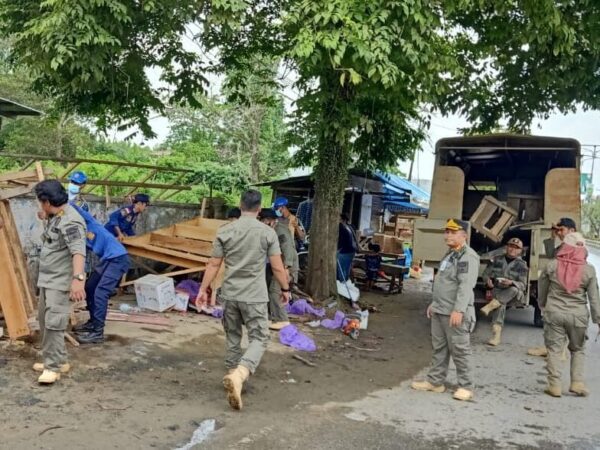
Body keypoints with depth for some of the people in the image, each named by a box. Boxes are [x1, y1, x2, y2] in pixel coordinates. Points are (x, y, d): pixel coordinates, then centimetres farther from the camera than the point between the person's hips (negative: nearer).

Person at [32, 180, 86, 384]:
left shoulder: (70, 221, -23)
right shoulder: (54, 217, 10)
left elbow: (78, 251, -36)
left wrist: (78, 278, -46)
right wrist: (45, 218, 29)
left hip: (61, 281, -11)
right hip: (47, 279, 11)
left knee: (53, 323, -13)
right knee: (44, 320, 16)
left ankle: (54, 366, -5)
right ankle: (56, 360, 26)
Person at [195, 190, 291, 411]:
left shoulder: (225, 231, 0)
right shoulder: (267, 232, -6)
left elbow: (213, 265, 1)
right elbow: (277, 268, -3)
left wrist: (203, 290, 10)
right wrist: (285, 289, 12)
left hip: (230, 294, 3)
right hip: (255, 296, -3)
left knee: (232, 337, 18)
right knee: (259, 339, 1)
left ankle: (233, 374, 28)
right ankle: (238, 375, -22)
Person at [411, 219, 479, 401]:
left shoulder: (468, 256, -14)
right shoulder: (450, 254, 18)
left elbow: (466, 285, -23)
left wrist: (458, 310, -30)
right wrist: (434, 303, 23)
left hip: (455, 313, -10)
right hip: (439, 310, 10)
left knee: (459, 350, -3)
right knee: (439, 348, 14)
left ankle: (466, 386, 7)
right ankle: (435, 381, 21)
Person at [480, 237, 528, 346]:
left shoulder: (522, 265, -3)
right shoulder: (497, 260, 5)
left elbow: (523, 285, -9)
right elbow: (485, 274, 12)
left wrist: (511, 283, -29)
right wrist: (488, 280, -12)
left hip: (514, 295, -1)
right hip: (497, 290, 2)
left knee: (514, 290, -37)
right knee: (501, 304, -30)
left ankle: (490, 306, -41)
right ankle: (497, 333, -37)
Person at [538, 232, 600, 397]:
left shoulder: (552, 266, -6)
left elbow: (542, 290, 6)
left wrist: (543, 305, 23)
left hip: (554, 313, -1)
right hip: (578, 315, 1)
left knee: (554, 349, 7)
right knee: (578, 349, 18)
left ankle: (554, 385, 6)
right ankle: (577, 383, 12)